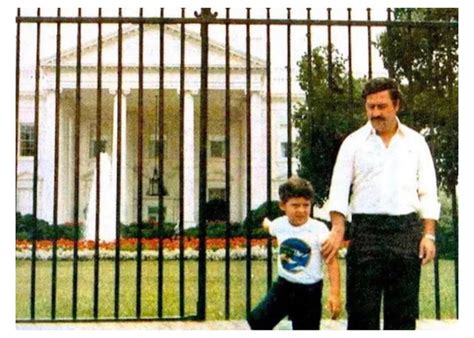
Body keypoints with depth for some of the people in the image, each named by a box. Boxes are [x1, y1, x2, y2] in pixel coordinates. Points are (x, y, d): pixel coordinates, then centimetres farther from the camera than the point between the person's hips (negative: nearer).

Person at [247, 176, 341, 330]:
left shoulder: (319, 229, -17)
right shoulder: (279, 224, -4)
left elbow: (332, 261, -17)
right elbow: (268, 225, 24)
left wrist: (335, 293, -24)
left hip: (309, 290, -4)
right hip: (283, 286, 4)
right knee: (257, 320, -6)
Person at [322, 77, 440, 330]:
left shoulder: (415, 142, 11)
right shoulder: (354, 142, 7)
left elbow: (428, 192, 8)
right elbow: (339, 189, 0)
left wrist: (429, 234, -2)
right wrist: (338, 229, -14)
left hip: (406, 230, 1)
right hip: (366, 229, -1)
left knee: (404, 309, 5)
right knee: (361, 308, -1)